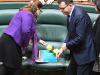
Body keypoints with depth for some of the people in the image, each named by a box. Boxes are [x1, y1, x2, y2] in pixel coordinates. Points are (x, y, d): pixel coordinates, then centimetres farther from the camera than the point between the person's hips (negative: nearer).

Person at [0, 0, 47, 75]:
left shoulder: (26, 13, 22)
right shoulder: (28, 14, -12)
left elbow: (32, 31, 36)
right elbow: (25, 31, -26)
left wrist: (38, 40, 47)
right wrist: (24, 44, -10)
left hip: (10, 41, 10)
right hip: (10, 42, -10)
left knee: (14, 66, 13)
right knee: (10, 68, -3)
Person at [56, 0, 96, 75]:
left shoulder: (80, 15, -24)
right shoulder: (70, 14, 4)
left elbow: (80, 38, -26)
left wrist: (67, 45, -13)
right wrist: (62, 48, 1)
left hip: (85, 54, -9)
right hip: (76, 53, 9)